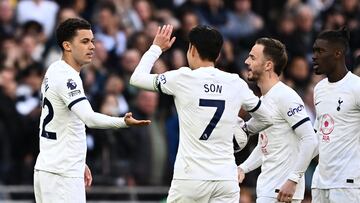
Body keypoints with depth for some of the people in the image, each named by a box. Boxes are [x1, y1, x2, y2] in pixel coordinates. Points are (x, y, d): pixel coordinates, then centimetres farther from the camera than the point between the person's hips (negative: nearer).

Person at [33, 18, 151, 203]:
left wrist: (79, 163, 24)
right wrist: (124, 122, -43)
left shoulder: (55, 71, 15)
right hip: (62, 174, -10)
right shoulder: (65, 77, -17)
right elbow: (90, 119, -31)